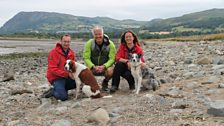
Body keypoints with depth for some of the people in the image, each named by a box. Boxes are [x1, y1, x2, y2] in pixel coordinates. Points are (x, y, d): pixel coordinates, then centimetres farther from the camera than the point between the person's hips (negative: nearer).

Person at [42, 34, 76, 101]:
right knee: (63, 97, -24)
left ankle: (62, 89, 3)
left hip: (67, 77, 7)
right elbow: (53, 69, -20)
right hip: (56, 78, -7)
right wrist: (67, 74, -25)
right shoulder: (54, 52, -14)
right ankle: (52, 92, 8)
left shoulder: (71, 53, 6)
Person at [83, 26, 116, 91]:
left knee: (110, 71, -34)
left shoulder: (110, 44, -10)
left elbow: (112, 58, -12)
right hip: (92, 67, 1)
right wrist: (93, 67, -28)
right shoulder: (89, 43, -9)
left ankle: (105, 83, 3)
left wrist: (104, 66, -29)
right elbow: (86, 58, -11)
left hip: (105, 67, 0)